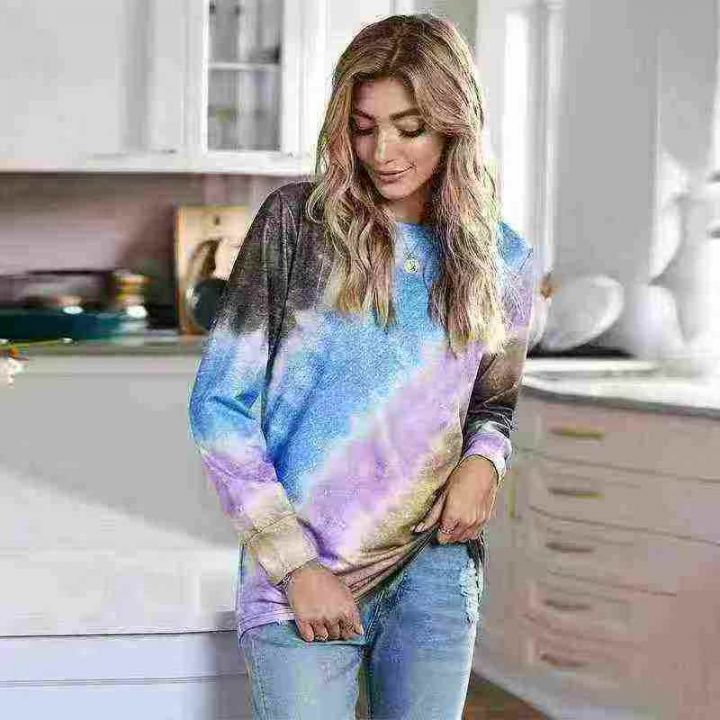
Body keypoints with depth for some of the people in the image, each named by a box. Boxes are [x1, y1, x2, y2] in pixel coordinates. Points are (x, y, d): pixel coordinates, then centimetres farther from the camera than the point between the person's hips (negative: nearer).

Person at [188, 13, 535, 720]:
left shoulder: (500, 258, 5)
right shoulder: (297, 222, -5)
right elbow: (220, 404, -6)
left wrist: (483, 462, -4)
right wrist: (294, 564, -9)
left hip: (435, 571, 3)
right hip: (301, 578, -3)